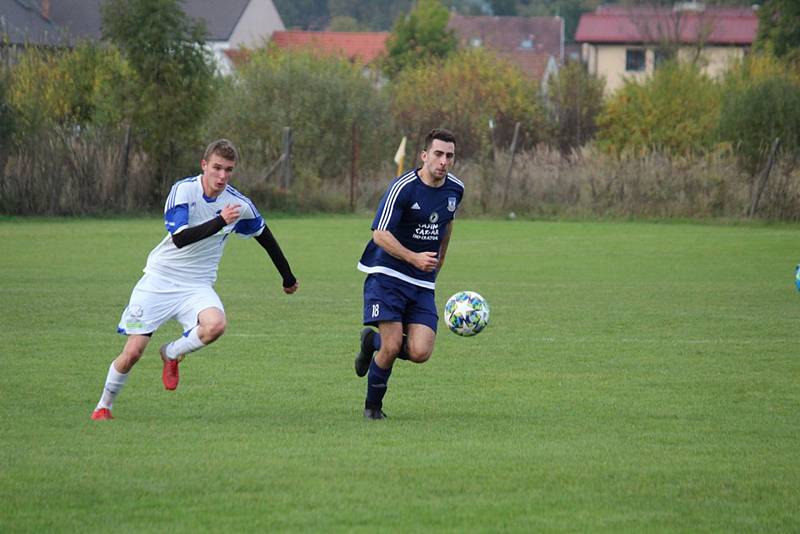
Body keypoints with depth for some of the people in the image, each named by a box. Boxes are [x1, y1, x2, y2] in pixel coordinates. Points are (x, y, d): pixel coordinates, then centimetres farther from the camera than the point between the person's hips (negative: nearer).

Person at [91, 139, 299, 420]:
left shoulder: (239, 204, -4)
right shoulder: (183, 190, -14)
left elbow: (265, 236, 16)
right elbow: (179, 238, -27)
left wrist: (288, 278, 24)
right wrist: (220, 221, -37)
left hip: (197, 286, 2)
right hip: (159, 279, -2)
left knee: (215, 325, -31)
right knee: (133, 351, -8)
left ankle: (172, 354, 1)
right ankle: (104, 405, 19)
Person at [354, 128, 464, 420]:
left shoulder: (455, 189, 5)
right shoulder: (403, 187, -15)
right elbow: (380, 234, -18)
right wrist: (414, 258, -29)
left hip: (423, 284, 5)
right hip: (387, 276, -5)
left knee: (420, 353, -9)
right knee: (392, 347, -14)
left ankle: (373, 341, 23)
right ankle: (373, 405, 12)